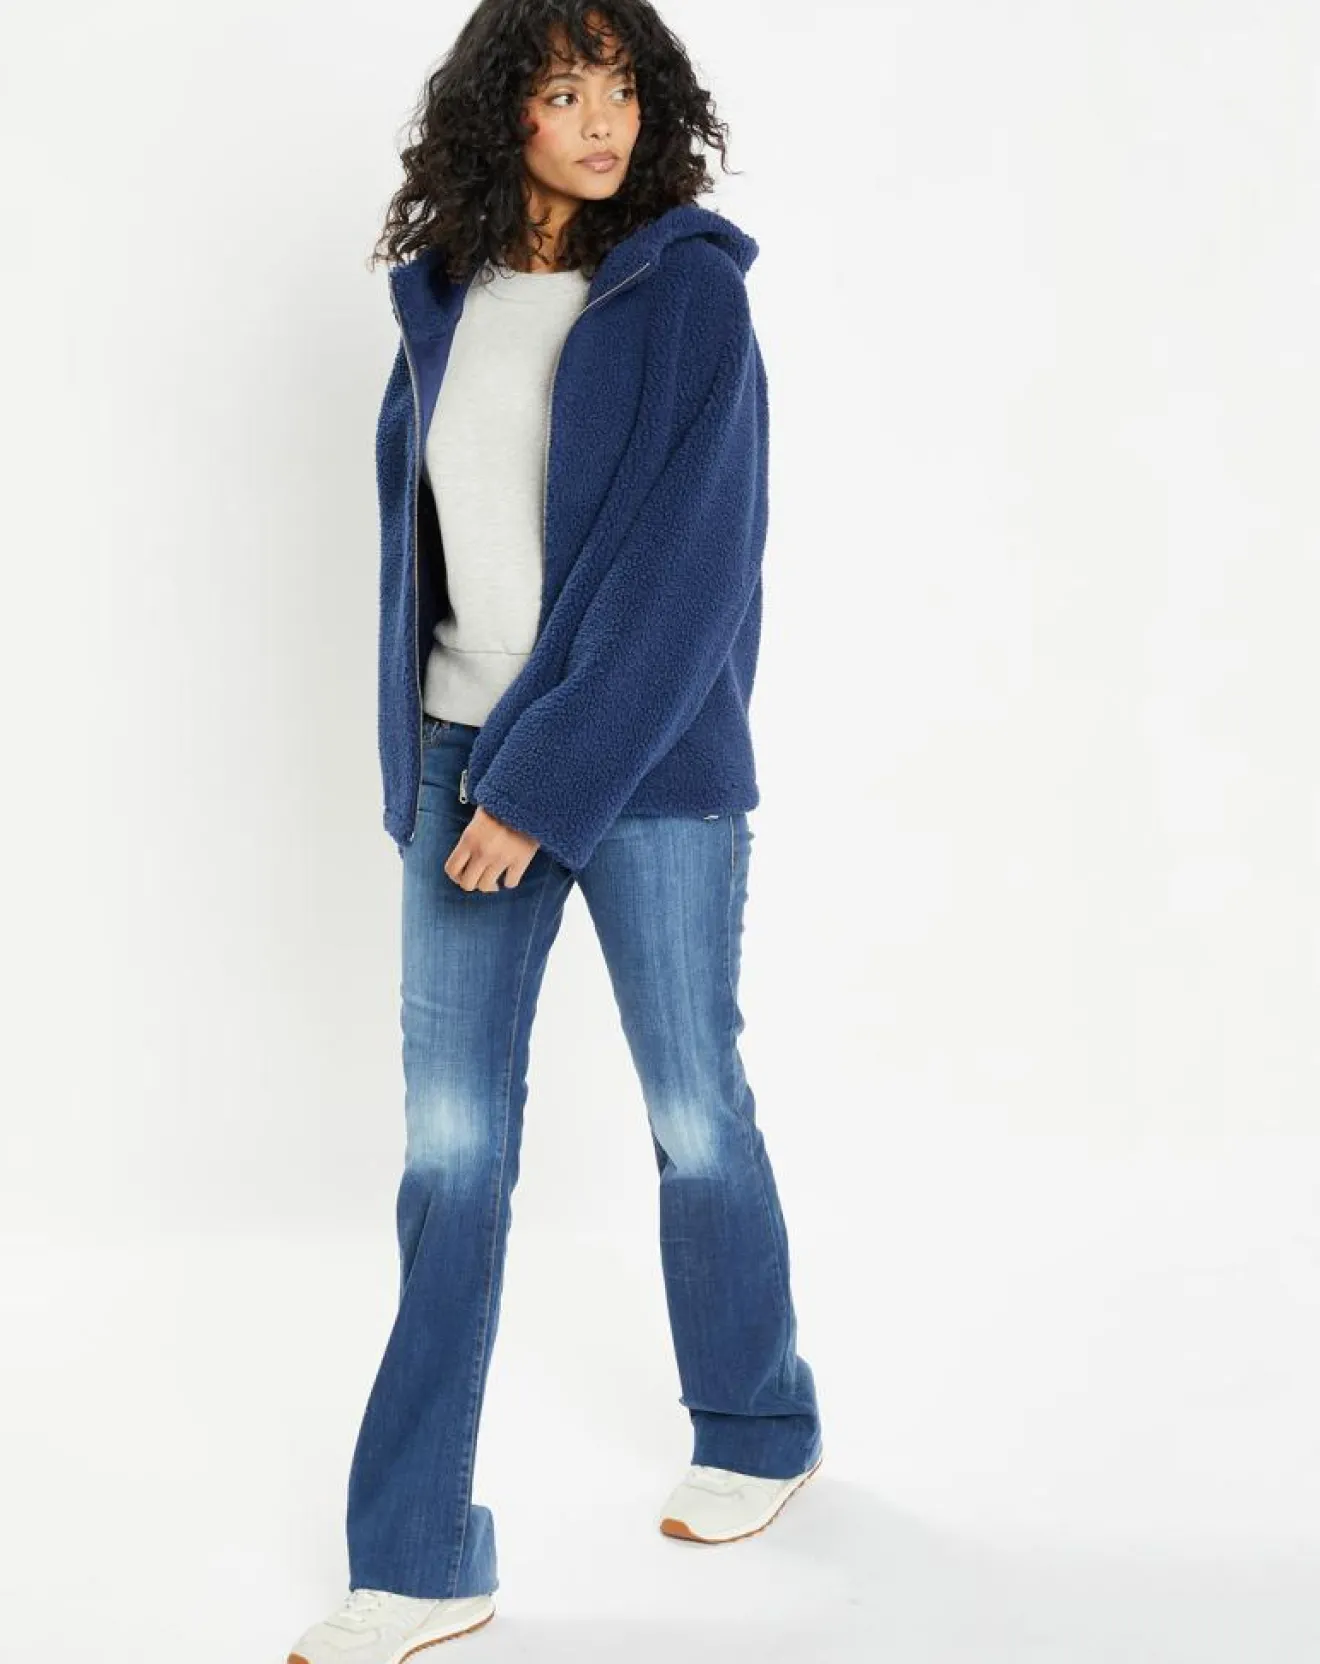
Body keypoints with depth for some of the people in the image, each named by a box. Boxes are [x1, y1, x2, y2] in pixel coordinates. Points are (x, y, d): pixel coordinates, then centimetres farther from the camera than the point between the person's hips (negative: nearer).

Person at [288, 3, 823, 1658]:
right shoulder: (442, 298, 7)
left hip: (651, 769, -4)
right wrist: (421, 761, 7)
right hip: (462, 765, 4)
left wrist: (548, 783, -18)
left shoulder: (689, 293, -8)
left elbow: (690, 561, -15)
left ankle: (757, 1431, 35)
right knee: (449, 1150, 1)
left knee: (695, 1116, 10)